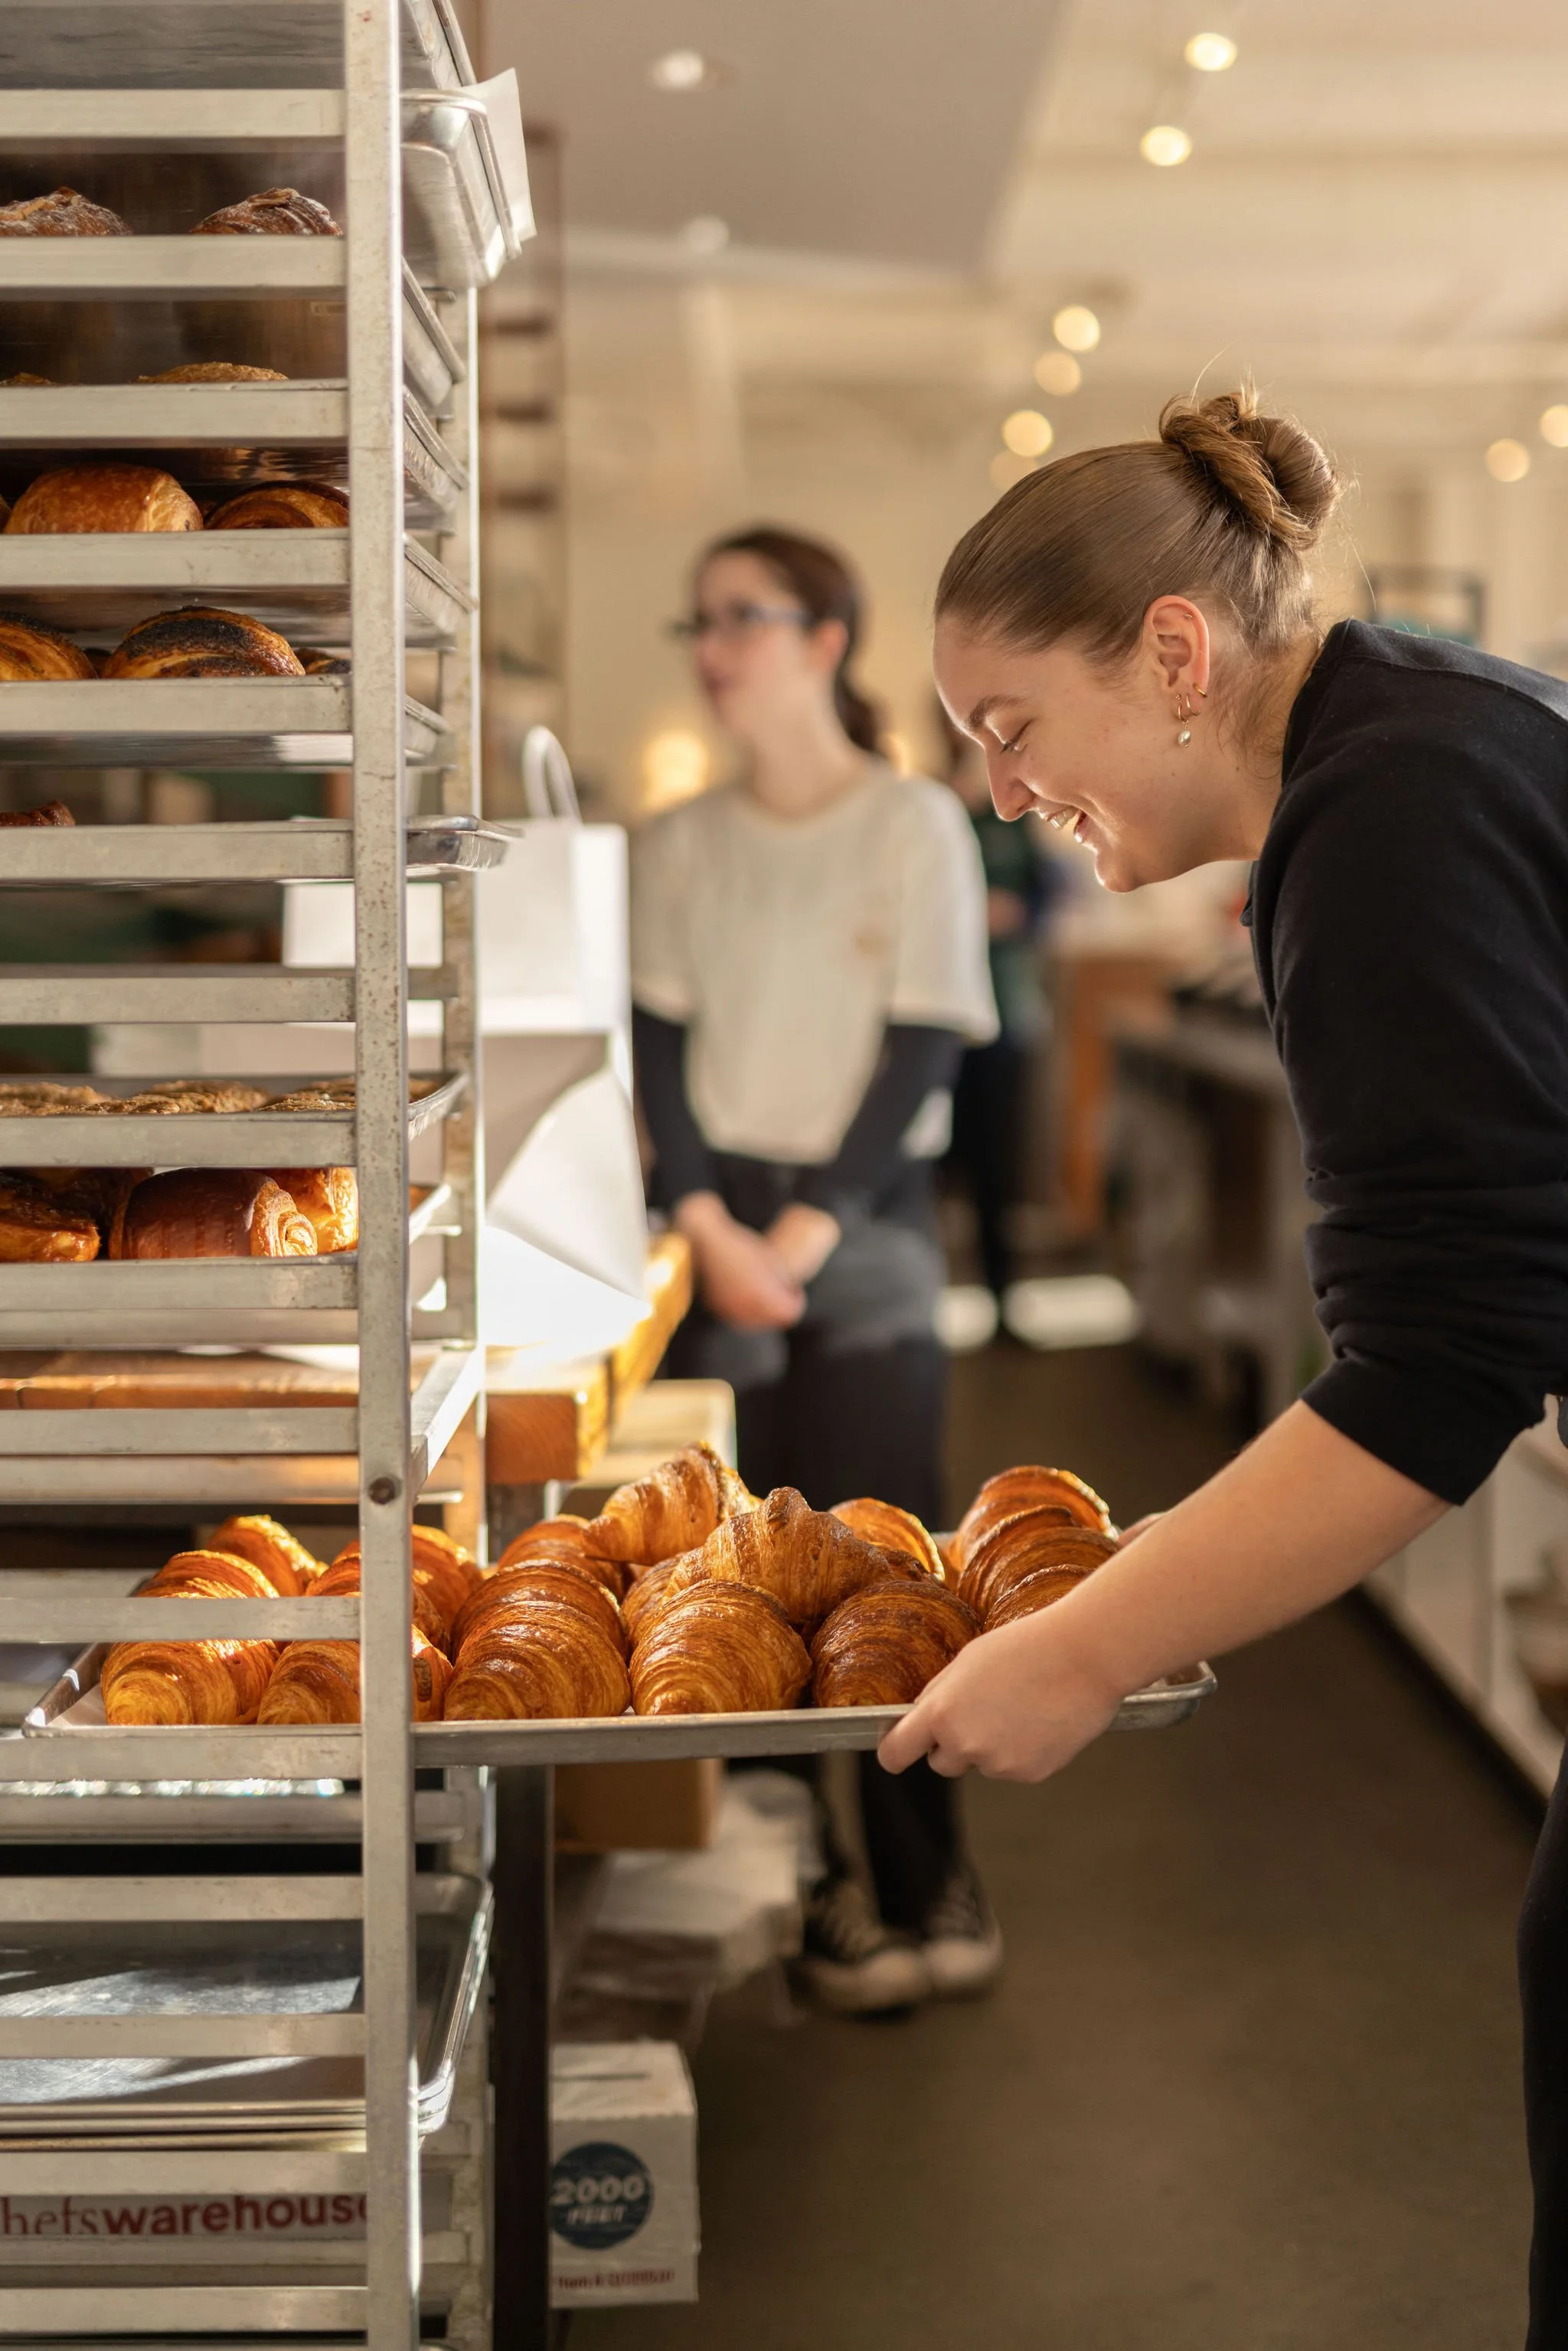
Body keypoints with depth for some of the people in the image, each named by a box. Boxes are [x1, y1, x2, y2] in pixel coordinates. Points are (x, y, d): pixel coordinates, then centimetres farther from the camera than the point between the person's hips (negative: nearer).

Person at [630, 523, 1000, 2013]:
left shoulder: (917, 826, 0)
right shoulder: (676, 846, 10)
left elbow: (923, 1049, -5)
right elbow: (659, 1048, 5)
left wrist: (808, 1229, -13)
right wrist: (708, 1225, -11)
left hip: (865, 1221, -3)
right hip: (714, 1230, 3)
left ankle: (922, 1882, 5)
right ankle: (808, 1877, 9)